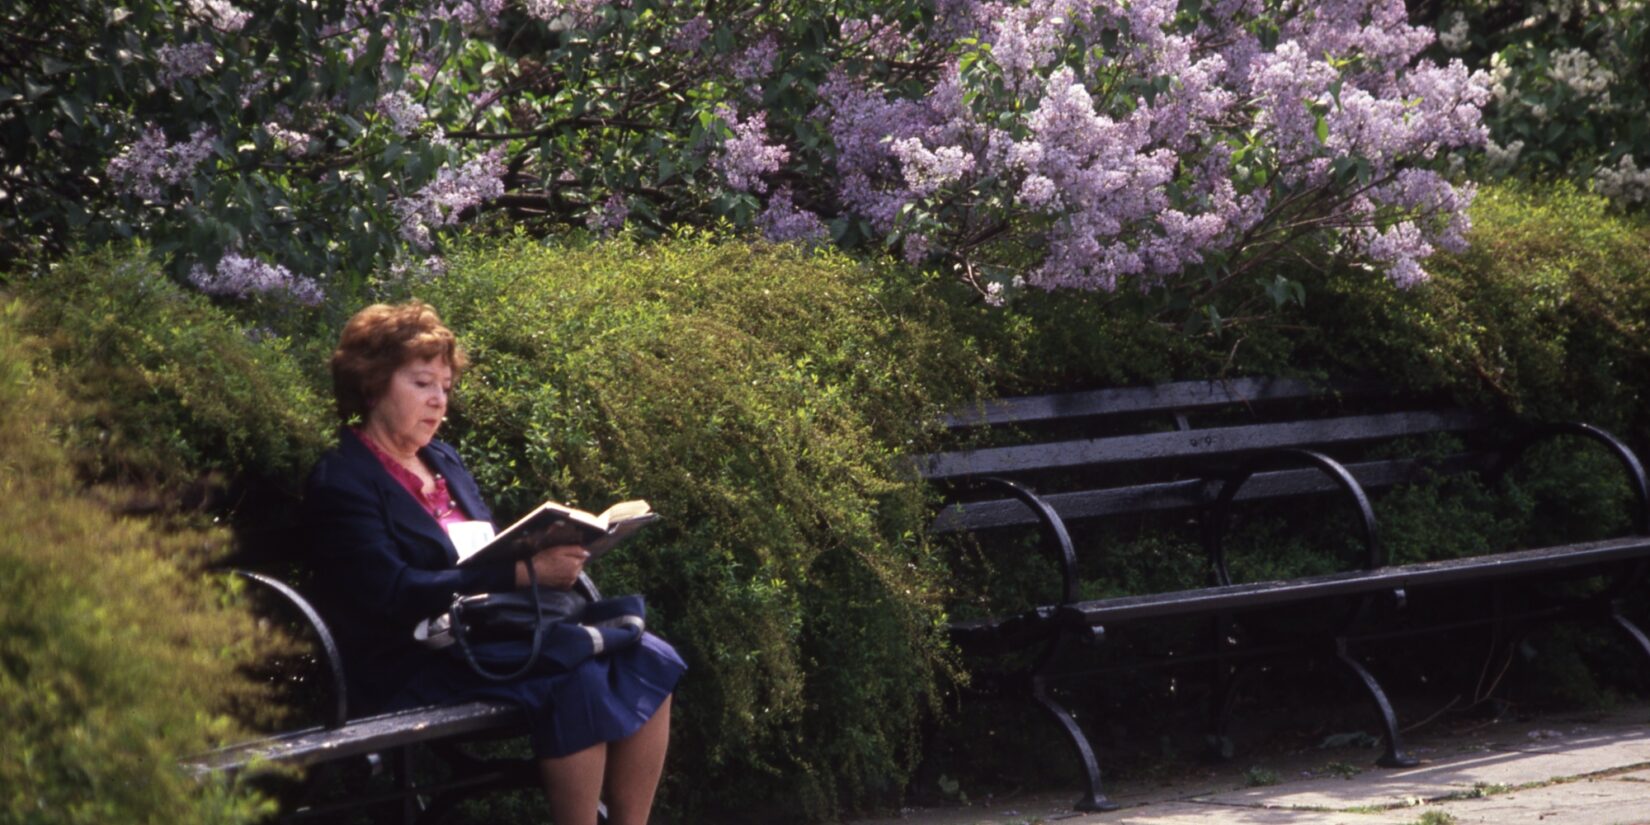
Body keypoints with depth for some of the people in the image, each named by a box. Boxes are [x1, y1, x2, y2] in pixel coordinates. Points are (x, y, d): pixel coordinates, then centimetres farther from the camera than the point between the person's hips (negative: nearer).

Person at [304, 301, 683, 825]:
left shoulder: (443, 462, 18)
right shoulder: (342, 483, -9)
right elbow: (396, 595, -20)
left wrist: (550, 552, -6)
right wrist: (524, 573, -27)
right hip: (412, 670, -8)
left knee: (648, 660, -12)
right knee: (578, 679, -30)